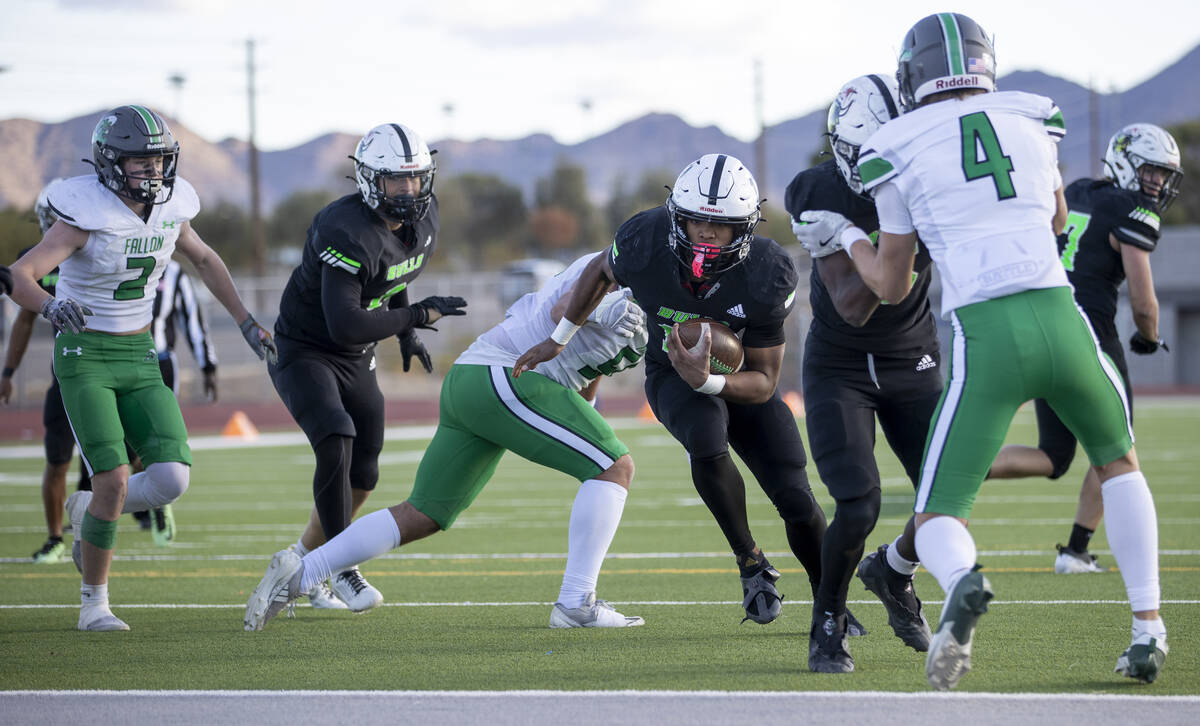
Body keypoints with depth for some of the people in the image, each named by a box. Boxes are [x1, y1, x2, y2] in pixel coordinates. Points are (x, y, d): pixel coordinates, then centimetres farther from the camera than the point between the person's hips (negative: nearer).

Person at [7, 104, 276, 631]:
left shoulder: (170, 207, -1)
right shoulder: (87, 215, -19)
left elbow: (203, 259, 20)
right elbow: (20, 277, -29)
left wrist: (246, 322, 17)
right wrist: (50, 306, -50)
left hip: (138, 356, 5)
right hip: (84, 355, -5)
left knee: (171, 480, -11)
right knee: (115, 482, -17)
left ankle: (88, 511, 20)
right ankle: (93, 604, 1)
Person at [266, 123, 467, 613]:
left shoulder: (421, 222, -4)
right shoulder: (347, 233, -31)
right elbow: (344, 324, -36)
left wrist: (406, 333, 8)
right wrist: (418, 316, -31)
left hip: (355, 360, 8)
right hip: (304, 351, -8)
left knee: (361, 477, 8)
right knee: (336, 442, -29)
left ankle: (301, 563, 29)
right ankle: (341, 568, -16)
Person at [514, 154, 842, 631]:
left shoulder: (765, 278, -31)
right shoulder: (644, 244, -28)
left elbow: (764, 382, -22)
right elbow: (600, 271, -1)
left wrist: (707, 378, -42)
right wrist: (558, 340, 8)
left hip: (740, 380, 0)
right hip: (672, 376, 0)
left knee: (796, 502, -8)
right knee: (707, 443, -35)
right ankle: (751, 564, -13)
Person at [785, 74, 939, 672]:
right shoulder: (822, 193, -21)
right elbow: (852, 308, -26)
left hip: (912, 364, 3)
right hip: (840, 369, -3)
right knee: (859, 509, -19)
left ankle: (893, 573, 24)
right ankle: (827, 624, 8)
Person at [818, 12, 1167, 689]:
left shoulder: (898, 150, 7)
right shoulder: (1033, 120, 14)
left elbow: (891, 284, 17)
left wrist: (846, 239, 35)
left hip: (983, 340, -2)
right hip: (1060, 318, 2)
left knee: (937, 519, 5)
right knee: (1118, 461, 30)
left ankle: (963, 583, -31)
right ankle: (1149, 627, 19)